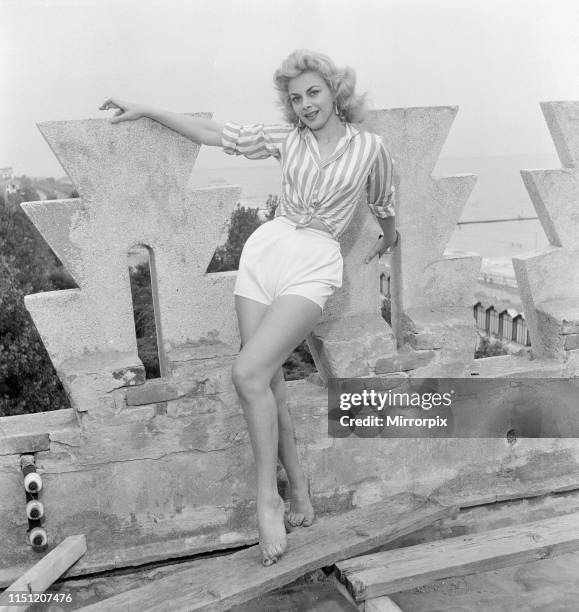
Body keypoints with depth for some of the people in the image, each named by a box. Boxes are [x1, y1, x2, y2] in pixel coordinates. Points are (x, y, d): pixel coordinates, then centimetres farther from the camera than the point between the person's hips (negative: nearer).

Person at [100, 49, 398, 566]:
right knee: (269, 383, 0)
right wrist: (147, 111, 14)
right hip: (266, 250, 4)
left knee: (249, 372, -21)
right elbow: (214, 134, 14)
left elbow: (384, 203, 23)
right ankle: (298, 488, 17)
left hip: (314, 264, -4)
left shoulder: (369, 147, 5)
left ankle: (268, 499, -7)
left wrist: (387, 240, 40)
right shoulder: (286, 138, 11)